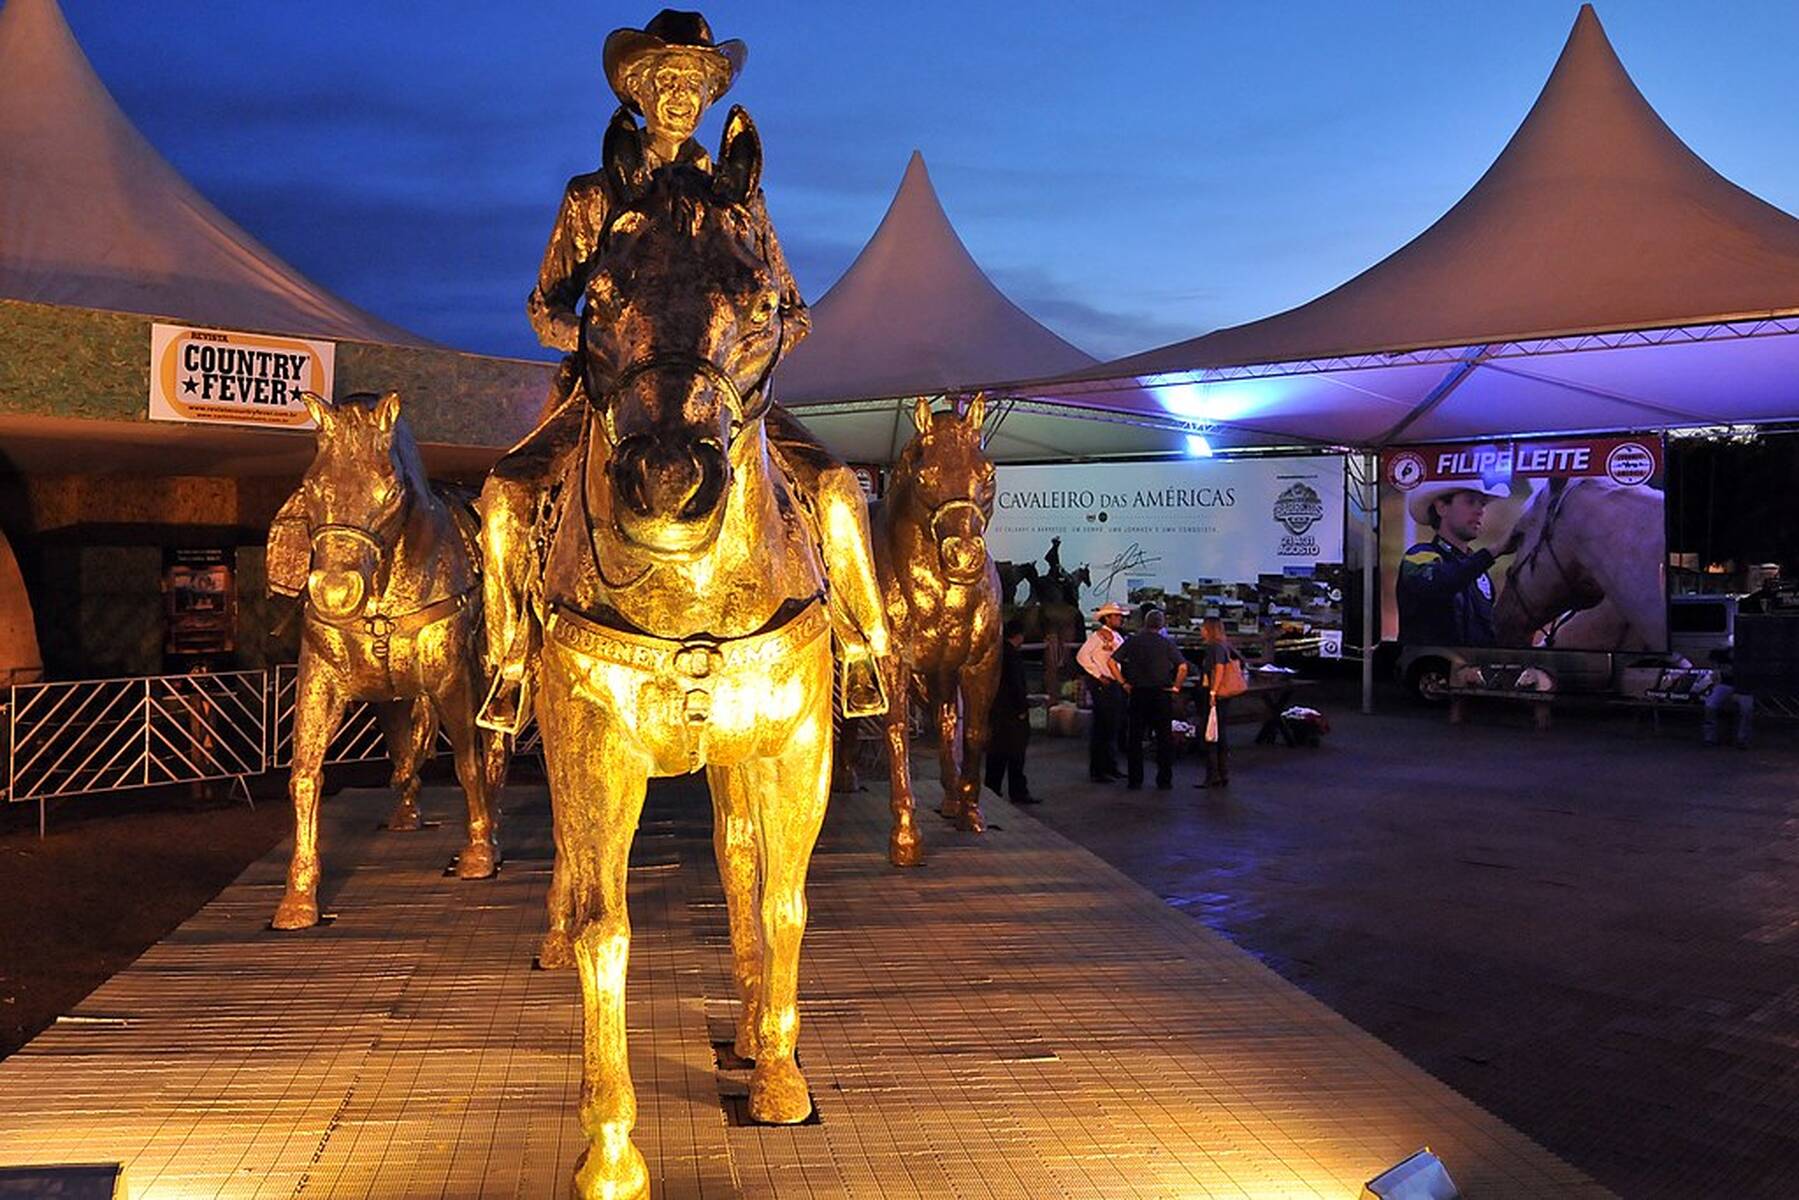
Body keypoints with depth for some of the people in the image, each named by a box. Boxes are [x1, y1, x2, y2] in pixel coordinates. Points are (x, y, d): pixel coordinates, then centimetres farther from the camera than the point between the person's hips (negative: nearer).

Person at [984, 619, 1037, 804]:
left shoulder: (997, 651, 10)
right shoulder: (1012, 655, -17)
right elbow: (1016, 684, -20)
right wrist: (1022, 708, -13)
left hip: (996, 710, 9)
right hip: (1011, 712, -9)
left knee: (996, 752, 13)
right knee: (1015, 754, -2)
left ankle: (991, 789, 17)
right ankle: (1018, 792, 2)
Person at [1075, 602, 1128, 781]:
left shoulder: (1117, 637, 16)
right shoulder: (1098, 635, -10)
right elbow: (1082, 656, -19)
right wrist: (1099, 676, -17)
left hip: (1116, 684, 9)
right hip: (1102, 685, -9)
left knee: (1113, 726, 14)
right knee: (1101, 727, -7)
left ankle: (1111, 766, 23)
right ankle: (1097, 771, -2)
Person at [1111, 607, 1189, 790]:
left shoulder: (1132, 641, 2)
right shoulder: (1166, 643, -4)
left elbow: (1112, 660, -3)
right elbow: (1183, 667, -14)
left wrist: (1124, 682, 3)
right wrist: (1176, 686, -1)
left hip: (1137, 693, 2)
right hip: (1161, 693, -2)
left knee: (1134, 738, 9)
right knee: (1164, 738, 8)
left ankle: (1134, 780, 9)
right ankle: (1164, 780, 8)